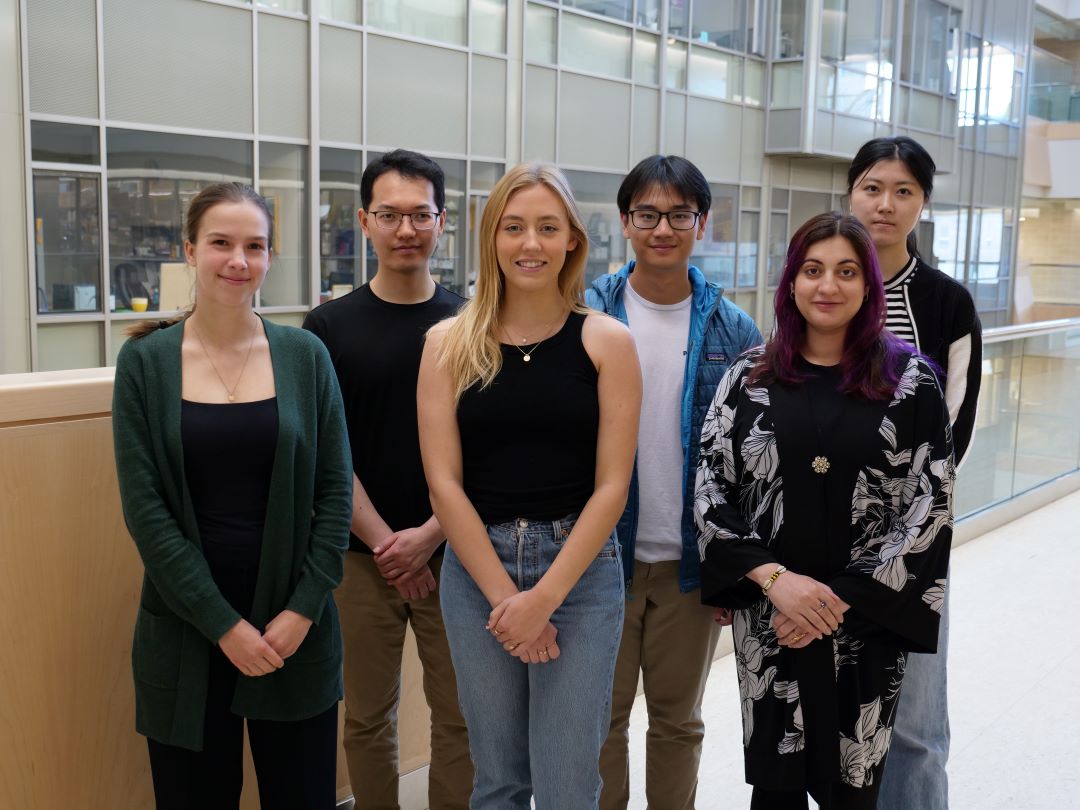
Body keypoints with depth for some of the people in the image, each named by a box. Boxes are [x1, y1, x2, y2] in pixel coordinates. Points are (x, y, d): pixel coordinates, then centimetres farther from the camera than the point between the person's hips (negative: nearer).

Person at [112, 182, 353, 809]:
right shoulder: (146, 361, -2)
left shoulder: (305, 355, 0)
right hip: (187, 630, -1)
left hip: (296, 626, 1)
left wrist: (303, 609, -8)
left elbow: (336, 492, 0)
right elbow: (145, 507, -6)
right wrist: (222, 623, -11)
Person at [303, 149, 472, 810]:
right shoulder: (331, 327, 1)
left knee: (459, 716, 7)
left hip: (452, 551, 0)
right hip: (362, 556, 0)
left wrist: (429, 535, -9)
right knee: (368, 718, 10)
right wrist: (383, 541, -8)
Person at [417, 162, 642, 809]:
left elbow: (612, 484, -5)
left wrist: (545, 596, -12)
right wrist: (505, 596, -9)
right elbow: (444, 481, -3)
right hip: (477, 567, 2)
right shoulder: (449, 344, 2)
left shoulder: (606, 341, -1)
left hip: (579, 568, -1)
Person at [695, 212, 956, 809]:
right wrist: (774, 578, -13)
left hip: (870, 620, -1)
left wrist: (844, 599, -11)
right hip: (767, 615, 1)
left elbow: (931, 503, -4)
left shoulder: (911, 380, -1)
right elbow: (709, 490, 0)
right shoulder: (749, 377, 2)